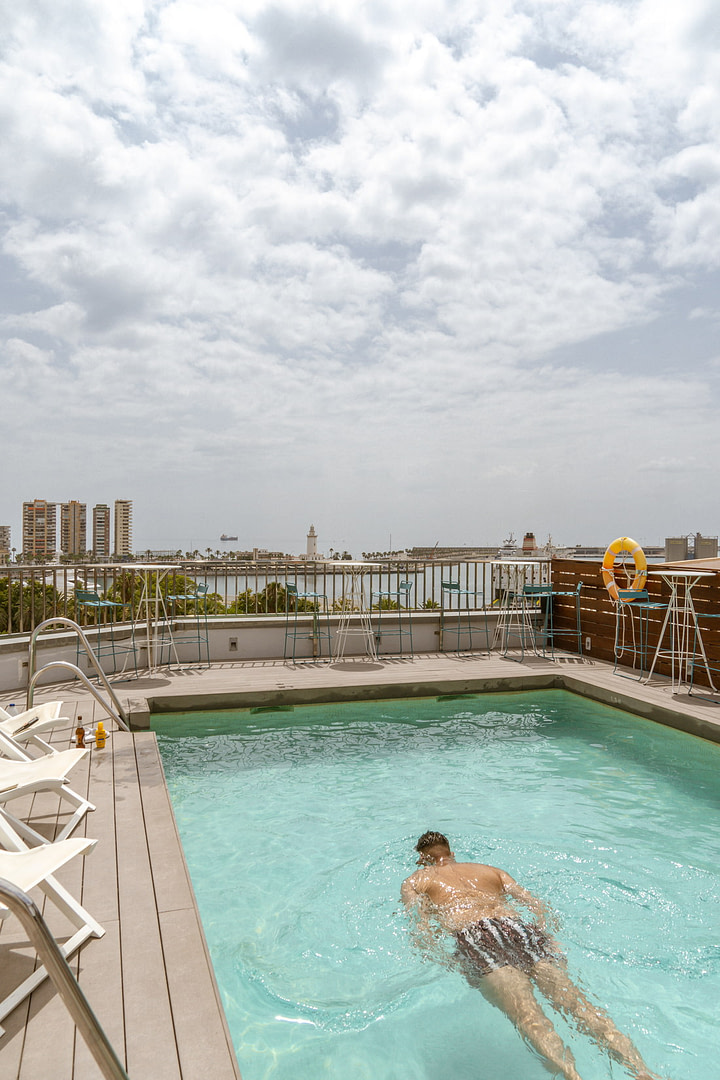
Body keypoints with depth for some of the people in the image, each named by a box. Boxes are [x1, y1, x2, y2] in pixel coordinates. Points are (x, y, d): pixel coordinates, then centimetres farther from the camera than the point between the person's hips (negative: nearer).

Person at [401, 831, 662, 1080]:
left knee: (528, 1016, -24)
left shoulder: (415, 881, 27)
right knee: (575, 1001, -12)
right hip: (520, 927, 4)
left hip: (473, 937, -4)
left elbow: (421, 930, 7)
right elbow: (537, 904, 26)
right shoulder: (490, 870, 38)